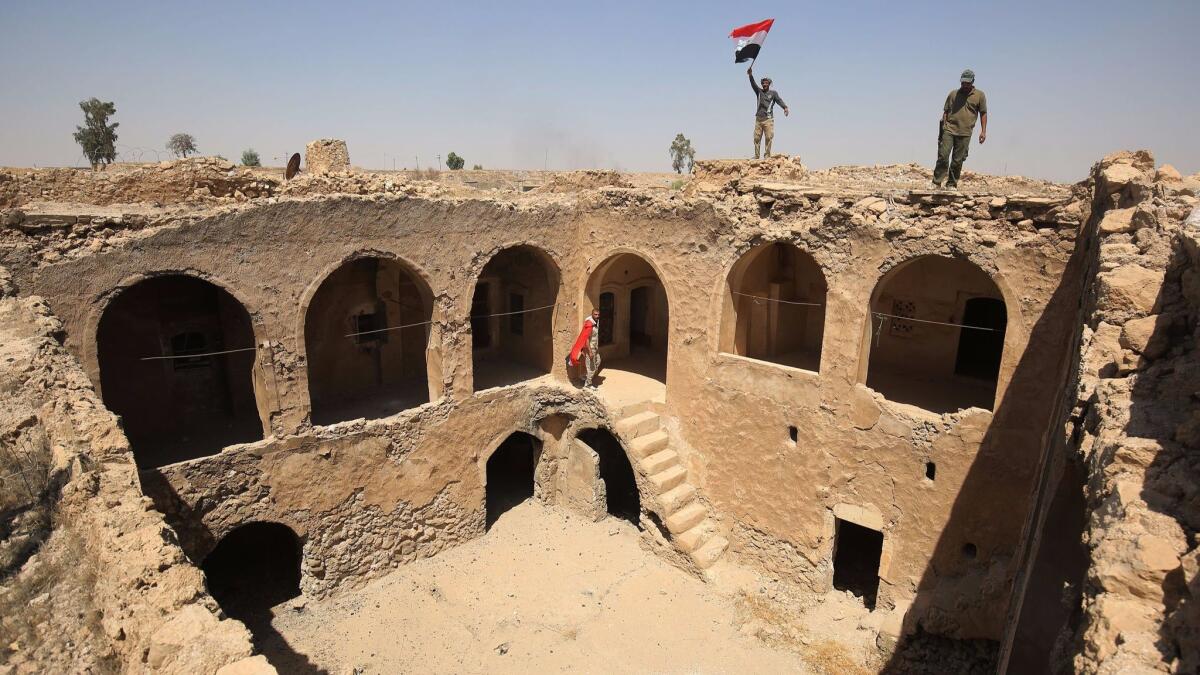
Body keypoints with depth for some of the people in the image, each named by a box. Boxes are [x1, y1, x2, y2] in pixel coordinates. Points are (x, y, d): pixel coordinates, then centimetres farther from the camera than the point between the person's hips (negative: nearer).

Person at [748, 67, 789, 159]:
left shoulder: (773, 93, 6)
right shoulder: (759, 91, 13)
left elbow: (779, 100, -6)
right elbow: (753, 84, -1)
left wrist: (785, 107, -25)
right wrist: (750, 75, -17)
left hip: (768, 119, -3)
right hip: (758, 118, 3)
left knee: (768, 138, -7)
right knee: (756, 138, 0)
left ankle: (767, 155, -4)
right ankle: (756, 155, 4)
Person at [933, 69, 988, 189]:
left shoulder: (979, 95, 8)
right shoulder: (953, 93, 11)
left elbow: (983, 114, 8)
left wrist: (983, 131, 0)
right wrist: (943, 127, 3)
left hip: (965, 133, 0)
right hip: (949, 130, 0)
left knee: (958, 160, 1)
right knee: (943, 155, -9)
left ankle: (952, 184, 8)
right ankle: (936, 182, -4)